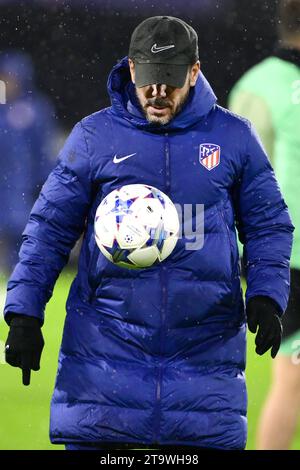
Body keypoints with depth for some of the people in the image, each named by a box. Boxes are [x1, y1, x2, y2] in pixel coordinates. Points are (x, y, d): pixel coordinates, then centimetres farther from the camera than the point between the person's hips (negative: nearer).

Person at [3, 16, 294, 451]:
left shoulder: (234, 138, 7)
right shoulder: (93, 137, 4)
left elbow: (269, 226, 13)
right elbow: (50, 228, 7)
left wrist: (266, 297, -3)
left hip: (204, 347, 0)